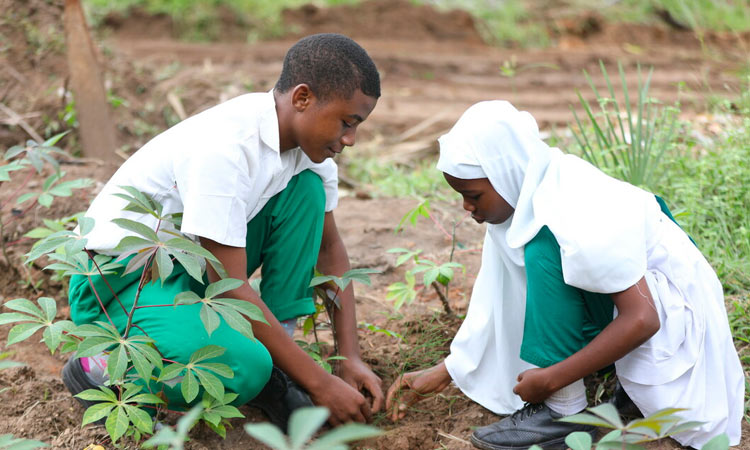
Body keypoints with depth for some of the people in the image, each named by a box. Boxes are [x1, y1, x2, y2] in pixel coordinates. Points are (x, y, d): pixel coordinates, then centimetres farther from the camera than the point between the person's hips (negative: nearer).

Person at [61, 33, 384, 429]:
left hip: (191, 265, 9)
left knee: (307, 189, -9)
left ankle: (270, 368, -4)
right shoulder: (225, 148, -30)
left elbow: (329, 247, 7)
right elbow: (231, 290, -28)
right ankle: (100, 368, -5)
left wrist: (351, 358, -2)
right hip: (120, 279, -8)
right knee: (245, 367, -34)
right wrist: (320, 384, -23)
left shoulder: (308, 137, -4)